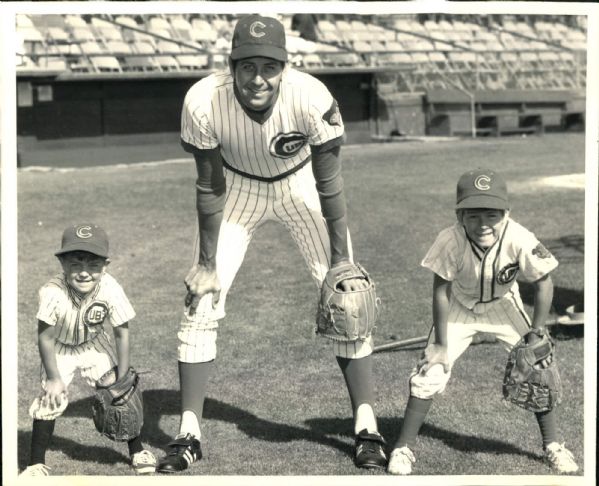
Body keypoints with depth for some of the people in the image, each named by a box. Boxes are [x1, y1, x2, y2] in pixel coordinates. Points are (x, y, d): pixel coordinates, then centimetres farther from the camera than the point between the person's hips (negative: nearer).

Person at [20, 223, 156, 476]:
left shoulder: (110, 289, -31)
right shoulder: (53, 292, -36)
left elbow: (122, 335, -18)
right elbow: (45, 337, -22)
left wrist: (122, 378, -15)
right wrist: (53, 378, -18)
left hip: (94, 345, 1)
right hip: (59, 350, -1)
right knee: (51, 399, -10)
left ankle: (137, 451, 19)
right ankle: (37, 464, 6)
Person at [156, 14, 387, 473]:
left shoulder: (312, 99, -34)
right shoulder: (203, 102, -31)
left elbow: (329, 184, -21)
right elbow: (210, 188, -17)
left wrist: (341, 260, -16)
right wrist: (207, 263, -11)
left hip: (301, 183, -1)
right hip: (237, 185, 1)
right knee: (201, 300, -6)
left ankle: (367, 428, 4)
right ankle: (188, 435, 6)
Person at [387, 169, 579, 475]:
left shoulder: (520, 240, -34)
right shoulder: (450, 241, -34)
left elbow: (543, 283, -18)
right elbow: (441, 291, -20)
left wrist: (536, 337, -16)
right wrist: (441, 344, -15)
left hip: (503, 306, 1)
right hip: (459, 307, -1)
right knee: (431, 370, -7)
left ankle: (552, 445, 16)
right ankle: (404, 447, 8)